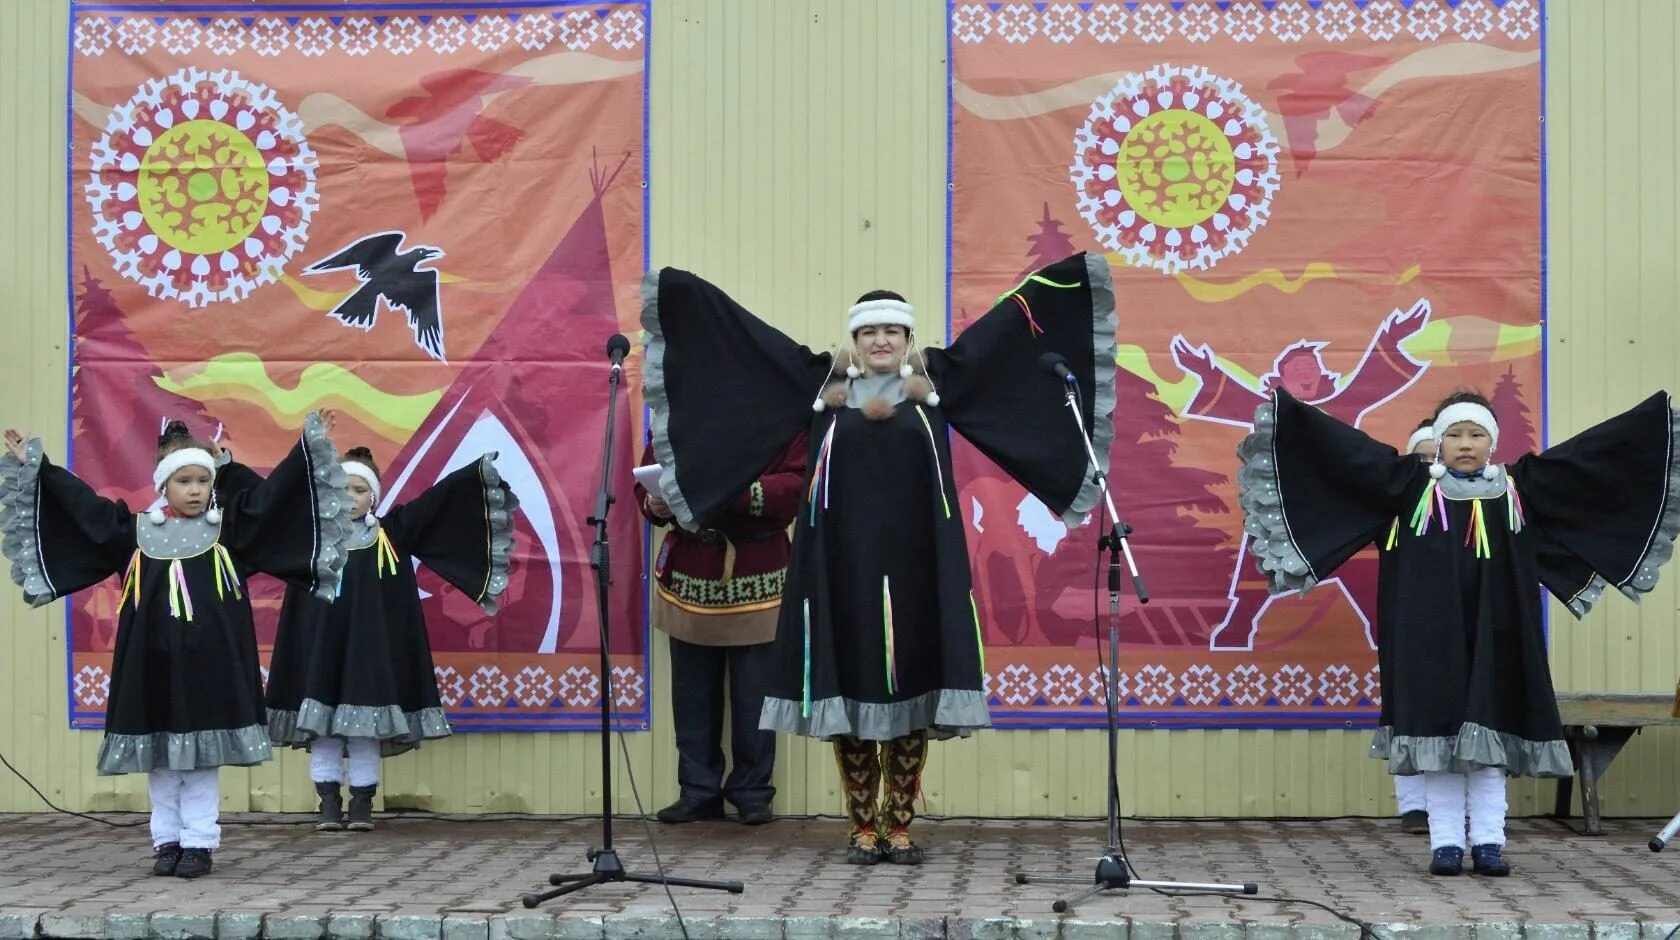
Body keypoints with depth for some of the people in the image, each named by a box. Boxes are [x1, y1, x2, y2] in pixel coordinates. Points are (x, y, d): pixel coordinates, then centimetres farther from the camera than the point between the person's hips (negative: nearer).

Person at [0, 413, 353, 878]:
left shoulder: (228, 526, 3)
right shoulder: (137, 531, 5)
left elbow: (272, 493, -2)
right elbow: (80, 503, 6)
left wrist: (311, 446, -8)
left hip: (207, 664, -1)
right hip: (153, 663, 2)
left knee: (202, 759, 3)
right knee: (159, 761, 8)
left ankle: (199, 843, 9)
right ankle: (167, 841, 17)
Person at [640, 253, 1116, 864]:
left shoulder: (934, 380, 6)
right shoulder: (823, 381, 7)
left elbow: (1007, 321, 8)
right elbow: (741, 332, 8)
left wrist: (1063, 275, 5)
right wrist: (678, 287, 7)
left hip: (914, 563, 0)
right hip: (846, 561, 0)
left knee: (910, 687, 1)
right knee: (850, 688, 2)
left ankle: (900, 827, 9)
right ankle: (863, 828, 10)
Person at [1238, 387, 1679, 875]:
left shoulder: (1517, 488, 7)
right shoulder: (1413, 484, 3)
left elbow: (1588, 455, 9)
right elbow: (1345, 450, -2)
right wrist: (1287, 411, -8)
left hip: (1493, 636, 1)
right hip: (1432, 636, -1)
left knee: (1490, 733, 2)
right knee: (1436, 728, 0)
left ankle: (1488, 842, 6)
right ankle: (1445, 843, 5)